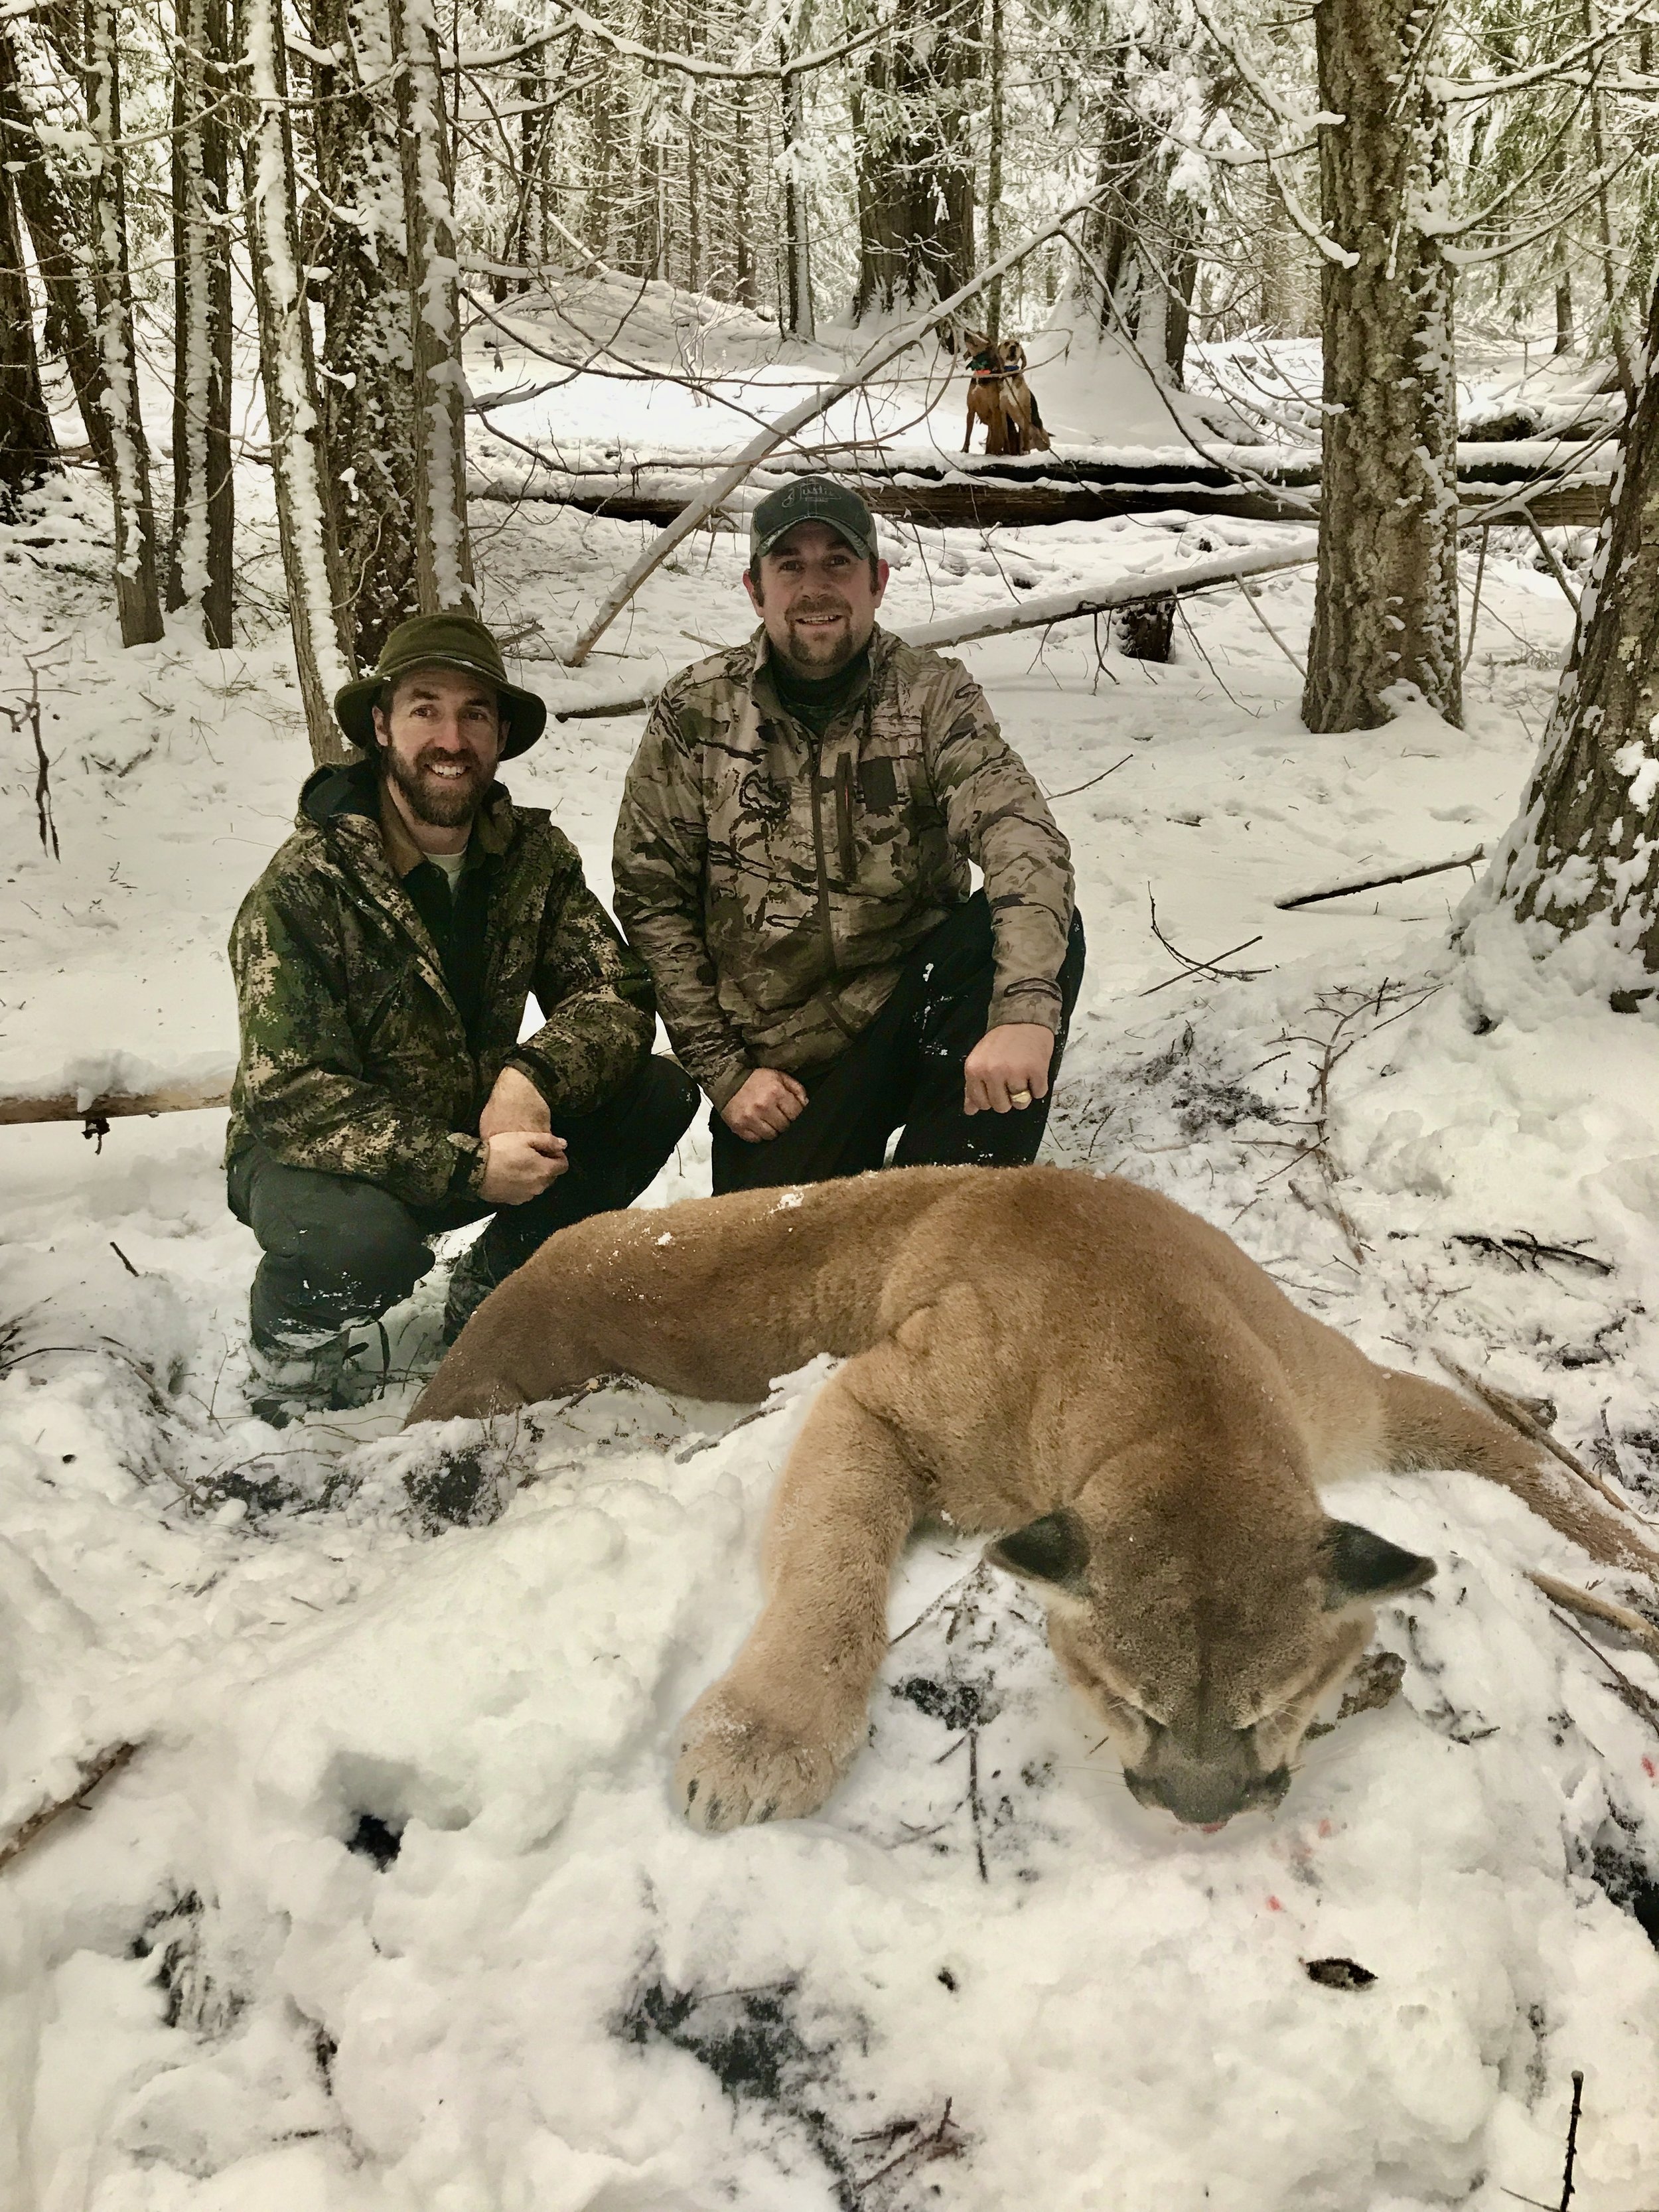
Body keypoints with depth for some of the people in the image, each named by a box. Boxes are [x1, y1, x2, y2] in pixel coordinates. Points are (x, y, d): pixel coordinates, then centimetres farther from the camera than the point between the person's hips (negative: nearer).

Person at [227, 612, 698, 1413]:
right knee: (365, 1239, -39)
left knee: (660, 1091, -13)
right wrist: (465, 1168, -35)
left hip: (474, 1137, 5)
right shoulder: (302, 886, -21)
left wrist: (531, 1075, -32)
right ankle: (290, 1330, 1)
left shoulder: (534, 853, -5)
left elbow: (618, 994, -10)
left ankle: (490, 1289, 8)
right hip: (311, 1156, -5)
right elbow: (290, 1094, -26)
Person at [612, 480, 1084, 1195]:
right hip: (779, 1077, 0)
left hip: (911, 1013, 0)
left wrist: (1025, 1010, -42)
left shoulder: (932, 696, -6)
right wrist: (724, 1071, -7)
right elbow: (651, 900, 1)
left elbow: (1022, 837, -23)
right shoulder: (695, 713, -2)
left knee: (1044, 933, -27)